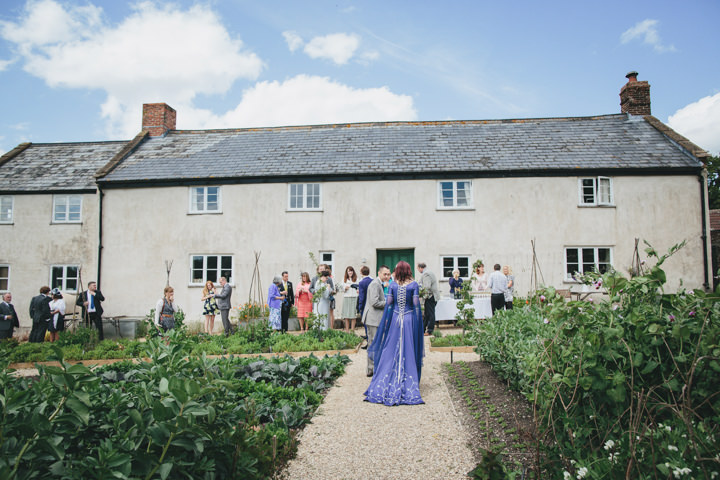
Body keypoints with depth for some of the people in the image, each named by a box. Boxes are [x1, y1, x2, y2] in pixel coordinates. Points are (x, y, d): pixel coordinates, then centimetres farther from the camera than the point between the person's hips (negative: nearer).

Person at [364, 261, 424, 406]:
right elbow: (416, 305, -6)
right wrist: (418, 324, 2)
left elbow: (388, 304, 0)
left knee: (391, 352, 8)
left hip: (394, 319, 2)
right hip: (409, 320, -1)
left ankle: (383, 387, 11)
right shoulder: (414, 285, -5)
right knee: (408, 352, 4)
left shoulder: (392, 285, -1)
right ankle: (408, 387, 9)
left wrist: (386, 322, 10)